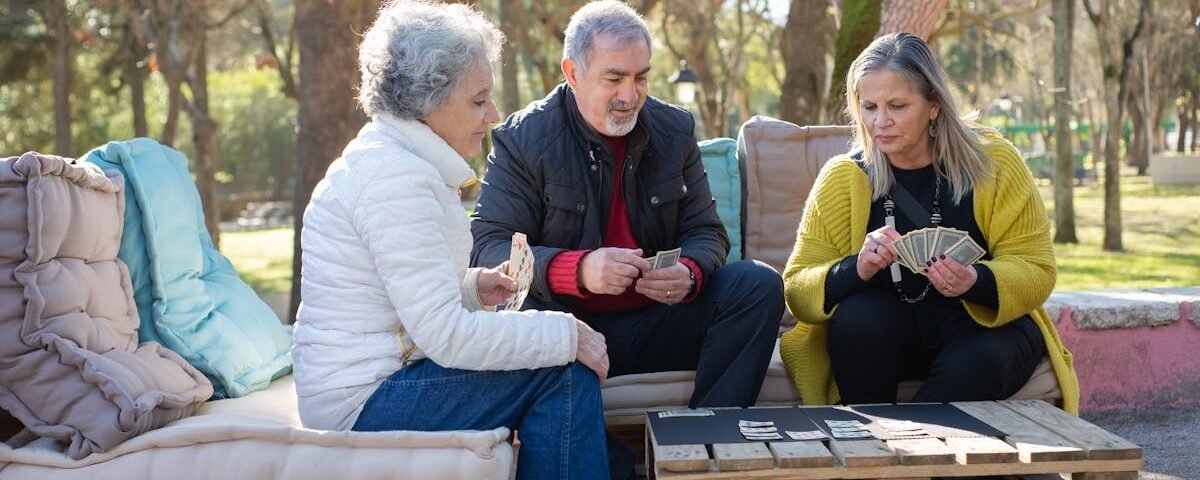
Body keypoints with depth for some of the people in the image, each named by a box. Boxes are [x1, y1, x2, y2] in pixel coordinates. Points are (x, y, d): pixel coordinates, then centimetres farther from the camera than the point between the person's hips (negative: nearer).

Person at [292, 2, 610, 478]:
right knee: (566, 371, -15)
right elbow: (447, 336, -25)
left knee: (567, 358, 11)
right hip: (363, 402, -10)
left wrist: (472, 287, 5)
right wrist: (566, 334, -18)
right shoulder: (395, 176, -21)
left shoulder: (390, 158, 11)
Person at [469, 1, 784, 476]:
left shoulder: (674, 128, 5)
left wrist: (689, 273, -20)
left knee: (759, 284, -16)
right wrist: (578, 269, -34)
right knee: (522, 315, -36)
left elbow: (706, 232, 6)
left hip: (659, 321, 4)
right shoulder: (522, 138, -7)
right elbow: (488, 248, -16)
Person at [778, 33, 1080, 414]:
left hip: (986, 325, -1)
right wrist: (857, 268, -33)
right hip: (885, 331, 1)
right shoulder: (842, 178, -6)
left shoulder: (993, 162, -7)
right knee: (857, 319, -31)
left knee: (980, 362, -33)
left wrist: (976, 282, -30)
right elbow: (797, 289, -12)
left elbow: (1036, 272, -9)